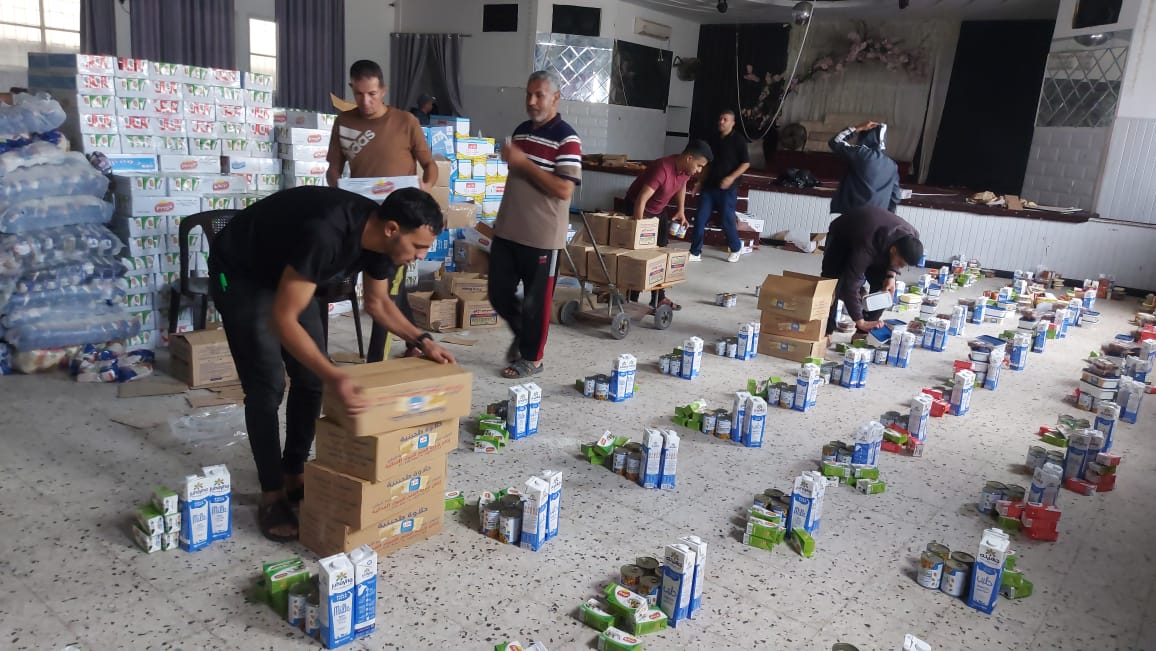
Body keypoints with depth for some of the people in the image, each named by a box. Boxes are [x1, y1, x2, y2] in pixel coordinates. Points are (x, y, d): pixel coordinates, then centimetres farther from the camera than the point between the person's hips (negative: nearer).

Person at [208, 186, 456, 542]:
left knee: (310, 379, 5)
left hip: (284, 272, 8)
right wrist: (333, 376, -49)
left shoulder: (380, 238, -16)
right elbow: (282, 319, -39)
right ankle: (272, 495, 4)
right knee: (267, 388, -11)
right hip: (239, 273, -7)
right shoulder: (326, 233, -41)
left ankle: (294, 474, 21)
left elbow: (377, 302, 2)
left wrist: (421, 340, -10)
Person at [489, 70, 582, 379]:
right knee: (499, 292, 13)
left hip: (542, 235, -7)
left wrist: (522, 161, -21)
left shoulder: (566, 139, -13)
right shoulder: (520, 130, 11)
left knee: (536, 300, 5)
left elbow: (563, 190, -21)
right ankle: (521, 333, 38)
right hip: (507, 229, 7)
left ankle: (531, 358, 21)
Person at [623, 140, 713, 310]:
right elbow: (641, 200, -37)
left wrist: (681, 211, 3)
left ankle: (659, 298, 14)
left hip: (659, 211, 8)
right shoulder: (662, 168, -34)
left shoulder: (686, 169, -10)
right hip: (638, 209, -8)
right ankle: (631, 299, 1)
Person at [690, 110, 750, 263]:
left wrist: (731, 178, -19)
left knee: (727, 220, -1)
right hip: (709, 186, 5)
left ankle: (736, 249, 22)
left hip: (727, 188, -5)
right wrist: (700, 182, 13)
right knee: (700, 219, -1)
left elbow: (746, 163, -7)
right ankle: (695, 253, 5)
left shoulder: (738, 139, -5)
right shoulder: (713, 139, 12)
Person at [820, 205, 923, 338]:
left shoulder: (912, 237, -27)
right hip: (841, 236, -5)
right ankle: (825, 331, -15)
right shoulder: (866, 248, -47)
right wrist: (860, 322, -41)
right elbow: (850, 285, -43)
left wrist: (891, 275, -22)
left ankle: (865, 332, -2)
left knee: (883, 287, -9)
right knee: (832, 284, -23)